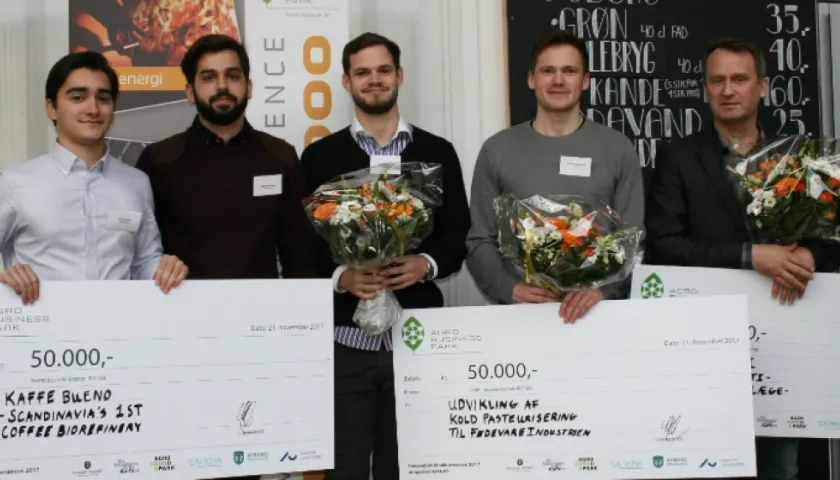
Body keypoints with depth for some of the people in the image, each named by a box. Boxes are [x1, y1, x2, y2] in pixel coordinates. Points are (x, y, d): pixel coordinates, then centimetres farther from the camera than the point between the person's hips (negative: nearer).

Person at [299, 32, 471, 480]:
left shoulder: (438, 152, 8)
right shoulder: (319, 156, 7)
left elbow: (460, 236, 8)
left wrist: (427, 264, -12)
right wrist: (340, 275, -14)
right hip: (345, 338, 0)